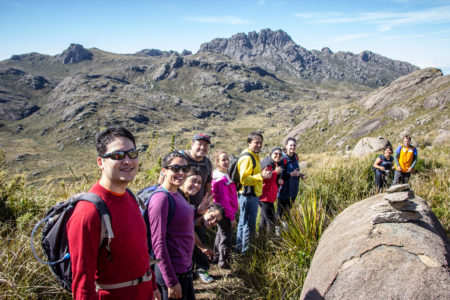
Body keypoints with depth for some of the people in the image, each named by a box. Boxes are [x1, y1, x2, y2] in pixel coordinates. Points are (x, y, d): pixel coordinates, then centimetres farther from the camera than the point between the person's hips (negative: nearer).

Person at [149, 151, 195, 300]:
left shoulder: (176, 194, 4)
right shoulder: (161, 198, -22)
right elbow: (158, 243, -22)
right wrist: (171, 282, -19)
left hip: (185, 267, 8)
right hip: (173, 272, -8)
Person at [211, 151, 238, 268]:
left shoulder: (222, 176, 7)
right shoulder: (222, 179, -23)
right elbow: (224, 200, -23)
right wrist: (232, 217, -19)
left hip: (221, 213, 10)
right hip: (225, 214, -10)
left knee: (221, 234, 24)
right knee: (226, 238, 4)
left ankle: (217, 256, 40)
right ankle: (223, 261, 17)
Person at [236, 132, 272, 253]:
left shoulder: (254, 156, 16)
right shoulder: (247, 158, -18)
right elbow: (244, 179, -25)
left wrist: (263, 174, 18)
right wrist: (261, 176, -29)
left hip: (252, 195, 11)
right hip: (248, 196, -11)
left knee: (243, 223, 19)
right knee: (249, 225, -3)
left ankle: (239, 248, 31)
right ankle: (245, 251, 7)